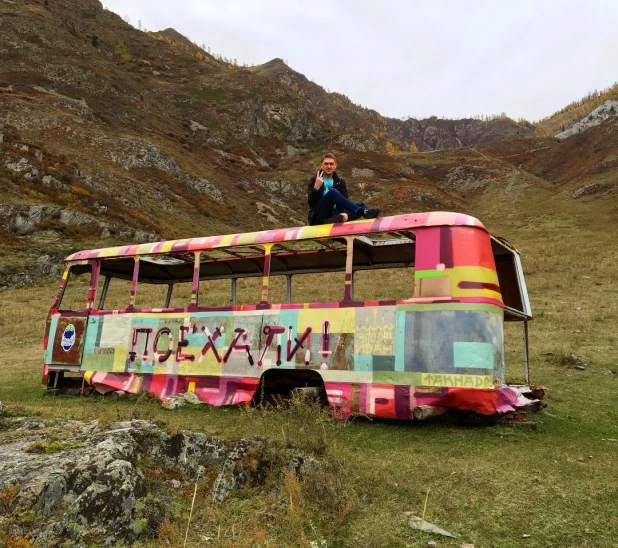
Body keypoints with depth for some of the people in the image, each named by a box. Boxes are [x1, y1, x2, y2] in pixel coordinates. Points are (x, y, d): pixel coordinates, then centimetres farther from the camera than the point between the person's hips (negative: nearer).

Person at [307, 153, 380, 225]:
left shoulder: (340, 182, 16)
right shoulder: (314, 180, 5)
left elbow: (345, 202, 4)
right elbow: (311, 203, -7)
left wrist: (345, 213, -18)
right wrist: (316, 188, -23)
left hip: (335, 216, 4)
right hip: (318, 218, -4)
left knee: (361, 206, -14)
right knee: (332, 192, -28)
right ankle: (363, 211, -40)